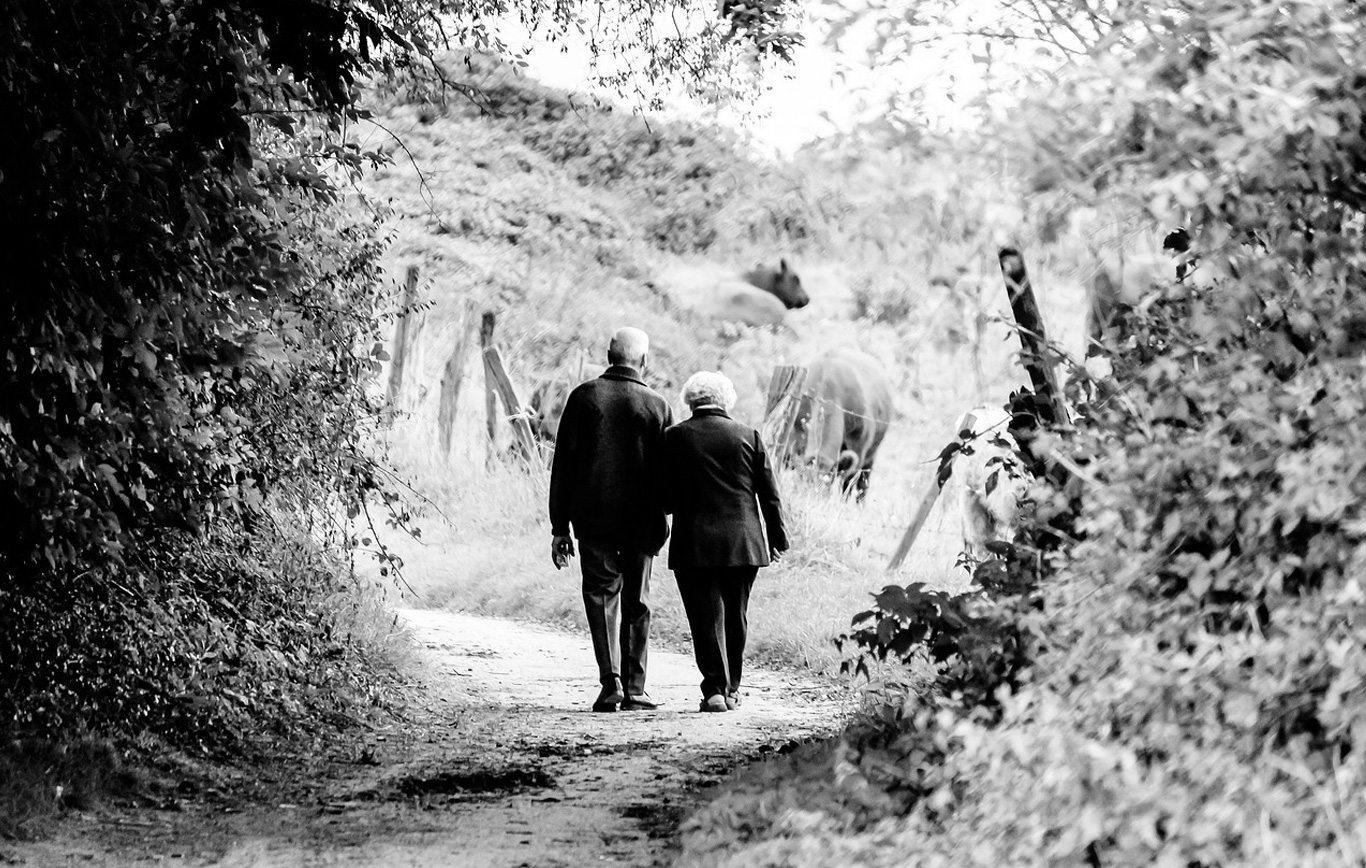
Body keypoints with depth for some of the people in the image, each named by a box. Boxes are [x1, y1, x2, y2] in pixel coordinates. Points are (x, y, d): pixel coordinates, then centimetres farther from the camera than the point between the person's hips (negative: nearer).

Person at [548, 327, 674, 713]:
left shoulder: (583, 397, 0)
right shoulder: (657, 406, 0)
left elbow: (562, 465, 0)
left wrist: (559, 526, 3)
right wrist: (661, 516, 12)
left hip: (592, 518, 0)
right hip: (641, 521, 0)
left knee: (601, 595, 5)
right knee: (636, 602, 10)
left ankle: (611, 680, -11)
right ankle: (634, 689, 11)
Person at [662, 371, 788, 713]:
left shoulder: (675, 437, -3)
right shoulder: (748, 436, 2)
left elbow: (665, 497, -1)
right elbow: (769, 495, 5)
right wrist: (777, 539, 14)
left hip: (694, 544, -2)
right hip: (743, 543, 2)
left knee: (706, 617, 1)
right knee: (735, 617, 14)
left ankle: (715, 689, -9)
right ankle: (731, 688, 22)